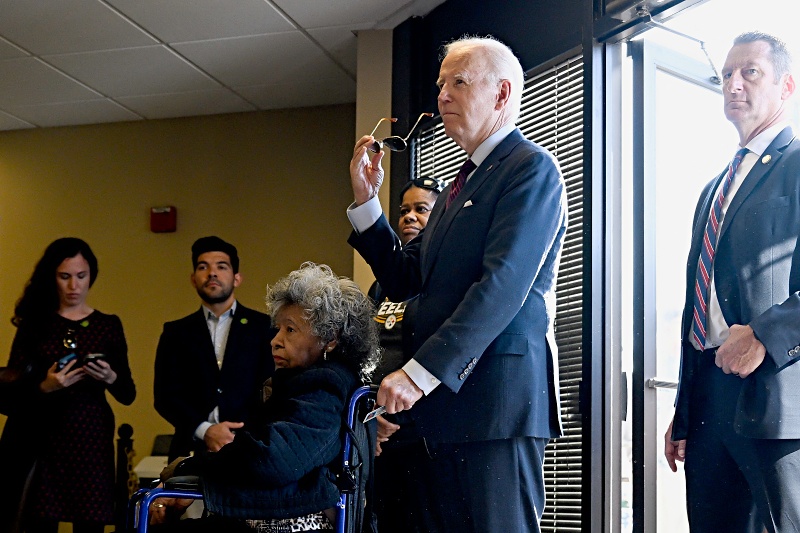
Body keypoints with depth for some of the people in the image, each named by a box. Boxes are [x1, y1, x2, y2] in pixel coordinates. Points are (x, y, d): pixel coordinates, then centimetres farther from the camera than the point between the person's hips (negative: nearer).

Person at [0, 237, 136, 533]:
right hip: (41, 442, -1)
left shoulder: (108, 325, 8)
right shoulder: (35, 323, 6)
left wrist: (110, 379, -13)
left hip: (91, 442, 1)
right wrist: (45, 387, -17)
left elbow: (128, 395, 7)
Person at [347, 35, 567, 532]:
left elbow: (503, 284, -17)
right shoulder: (459, 185, 24)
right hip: (440, 399, 8)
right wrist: (366, 198, 13)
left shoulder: (531, 167, -5)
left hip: (497, 397, -8)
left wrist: (421, 372, -21)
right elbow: (404, 280, 23)